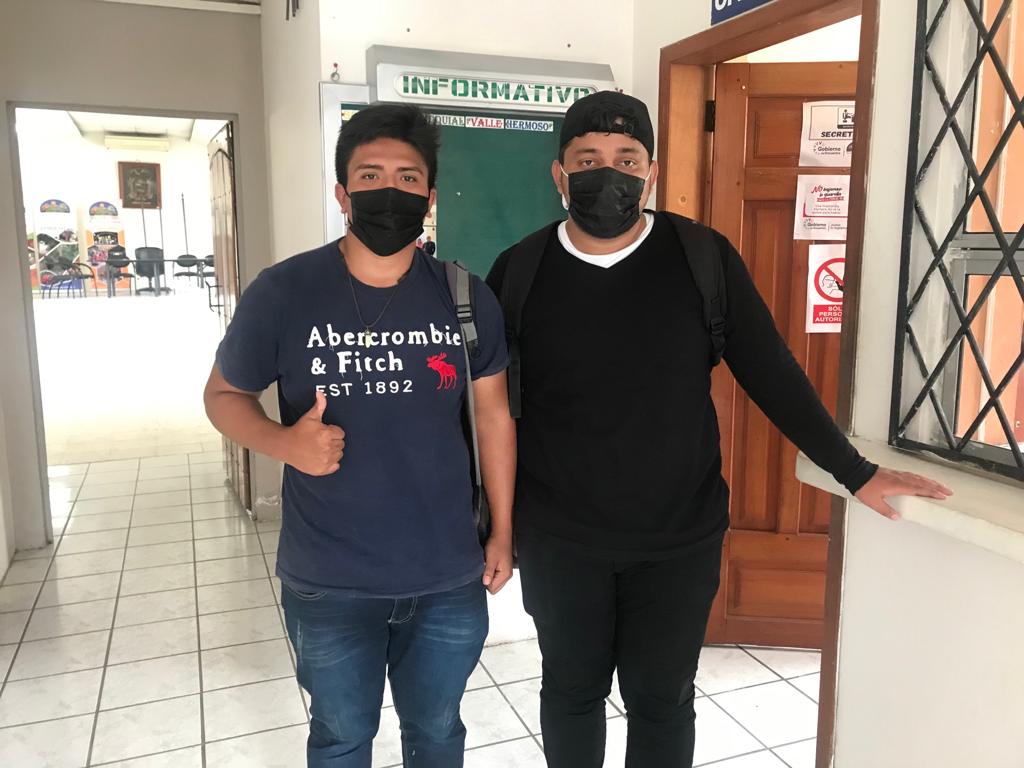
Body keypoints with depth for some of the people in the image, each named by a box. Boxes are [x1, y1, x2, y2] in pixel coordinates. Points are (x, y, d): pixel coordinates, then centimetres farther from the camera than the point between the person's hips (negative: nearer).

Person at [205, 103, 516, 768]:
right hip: (330, 587, -1)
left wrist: (502, 533, 4)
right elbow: (225, 394, 1)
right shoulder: (282, 293, -11)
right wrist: (284, 442, -21)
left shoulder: (467, 298, -4)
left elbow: (494, 416, 3)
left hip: (450, 579, 2)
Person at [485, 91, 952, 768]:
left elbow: (771, 373, -1)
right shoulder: (519, 270, -5)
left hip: (680, 539, 0)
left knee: (662, 701, 15)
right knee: (571, 692, 18)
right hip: (559, 540, 1)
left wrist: (855, 472, 1)